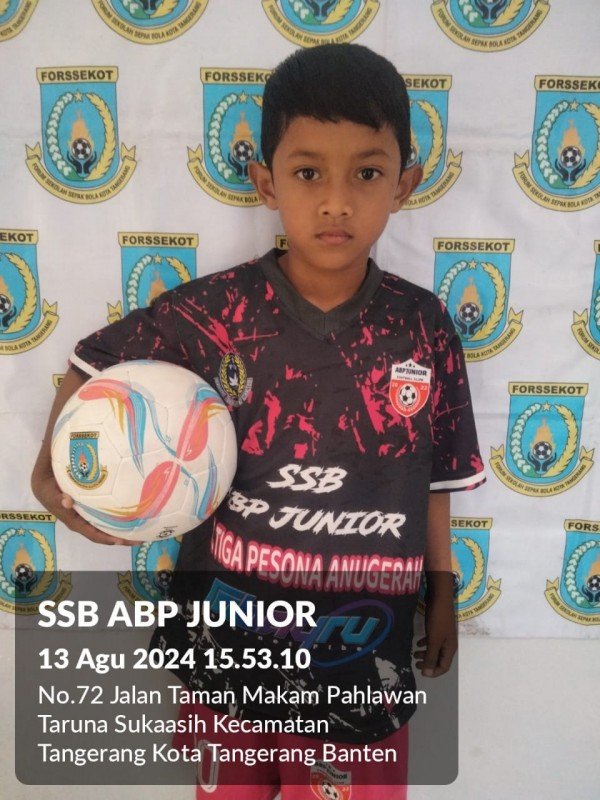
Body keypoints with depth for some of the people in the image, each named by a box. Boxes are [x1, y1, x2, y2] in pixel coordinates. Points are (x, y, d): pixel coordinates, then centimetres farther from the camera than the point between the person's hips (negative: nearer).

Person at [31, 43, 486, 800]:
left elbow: (435, 475, 0)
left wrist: (442, 592, 9)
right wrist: (52, 463, -20)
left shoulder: (424, 328, -11)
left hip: (364, 648, 1)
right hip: (230, 635, 0)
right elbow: (94, 362, -3)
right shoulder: (214, 310, -16)